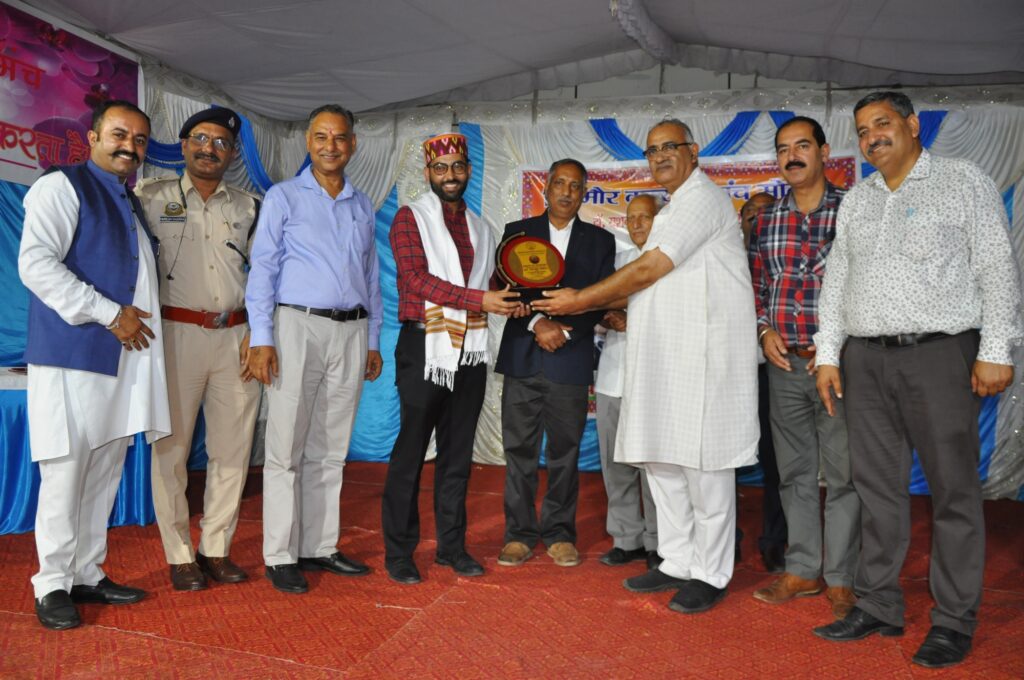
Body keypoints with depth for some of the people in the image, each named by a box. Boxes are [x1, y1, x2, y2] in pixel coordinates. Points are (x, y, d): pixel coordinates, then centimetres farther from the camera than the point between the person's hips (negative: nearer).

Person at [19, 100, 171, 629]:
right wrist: (109, 314, -16)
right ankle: (53, 586, 9)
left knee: (105, 474, 10)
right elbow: (35, 263, -14)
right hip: (72, 355, -7)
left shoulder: (133, 204, 22)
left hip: (125, 357, 7)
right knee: (65, 472, -4)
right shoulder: (62, 186, -1)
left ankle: (88, 575, 20)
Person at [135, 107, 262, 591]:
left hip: (236, 337, 3)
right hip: (177, 333, -3)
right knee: (172, 447, 1)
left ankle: (216, 548, 19)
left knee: (232, 446, 6)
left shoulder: (247, 207, 13)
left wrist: (257, 331, 4)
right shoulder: (151, 197, 6)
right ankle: (179, 555, 13)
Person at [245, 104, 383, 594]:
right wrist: (261, 339, -11)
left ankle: (319, 547, 18)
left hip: (351, 332, 4)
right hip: (298, 326, -4)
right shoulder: (284, 197, 3)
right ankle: (280, 555, 8)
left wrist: (373, 341, 14)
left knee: (330, 449, 9)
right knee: (286, 448, -1)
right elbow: (263, 269, -3)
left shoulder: (362, 206, 16)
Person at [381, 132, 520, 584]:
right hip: (424, 349, -5)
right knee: (410, 453, 1)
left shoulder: (479, 228, 17)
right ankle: (398, 552, 12)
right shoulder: (410, 218, -1)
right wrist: (479, 299, -21)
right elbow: (417, 278, -14)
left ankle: (452, 546, 21)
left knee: (458, 453, 10)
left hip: (470, 352, 5)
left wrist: (508, 304, 1)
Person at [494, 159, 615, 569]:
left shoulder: (600, 240, 10)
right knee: (519, 449, 3)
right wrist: (537, 324, -14)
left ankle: (559, 533, 18)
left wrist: (565, 332, -10)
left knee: (565, 451, 6)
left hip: (571, 360, 0)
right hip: (522, 358, 0)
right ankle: (520, 534, 13)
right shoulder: (517, 232, 9)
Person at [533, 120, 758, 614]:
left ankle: (710, 574, 9)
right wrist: (588, 304, 13)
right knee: (661, 461, 11)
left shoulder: (702, 199, -7)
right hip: (663, 357, 10)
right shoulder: (675, 208, 24)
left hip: (701, 355, -10)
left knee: (703, 465, -3)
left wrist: (581, 300, -7)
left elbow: (648, 270, -14)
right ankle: (677, 563, 22)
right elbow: (650, 283, 23)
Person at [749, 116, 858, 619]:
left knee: (842, 474, 1)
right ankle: (803, 570, 24)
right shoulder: (766, 221, 10)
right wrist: (765, 330, 0)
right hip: (785, 363, 4)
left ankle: (841, 578, 15)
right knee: (794, 471, 11)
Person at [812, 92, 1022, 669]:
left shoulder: (964, 182, 3)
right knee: (878, 487, 8)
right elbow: (837, 280, 15)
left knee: (954, 489, 1)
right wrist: (829, 355, 8)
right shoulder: (856, 200, 16)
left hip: (940, 354, -4)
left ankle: (955, 621, 12)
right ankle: (878, 606, 18)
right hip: (866, 360, 5)